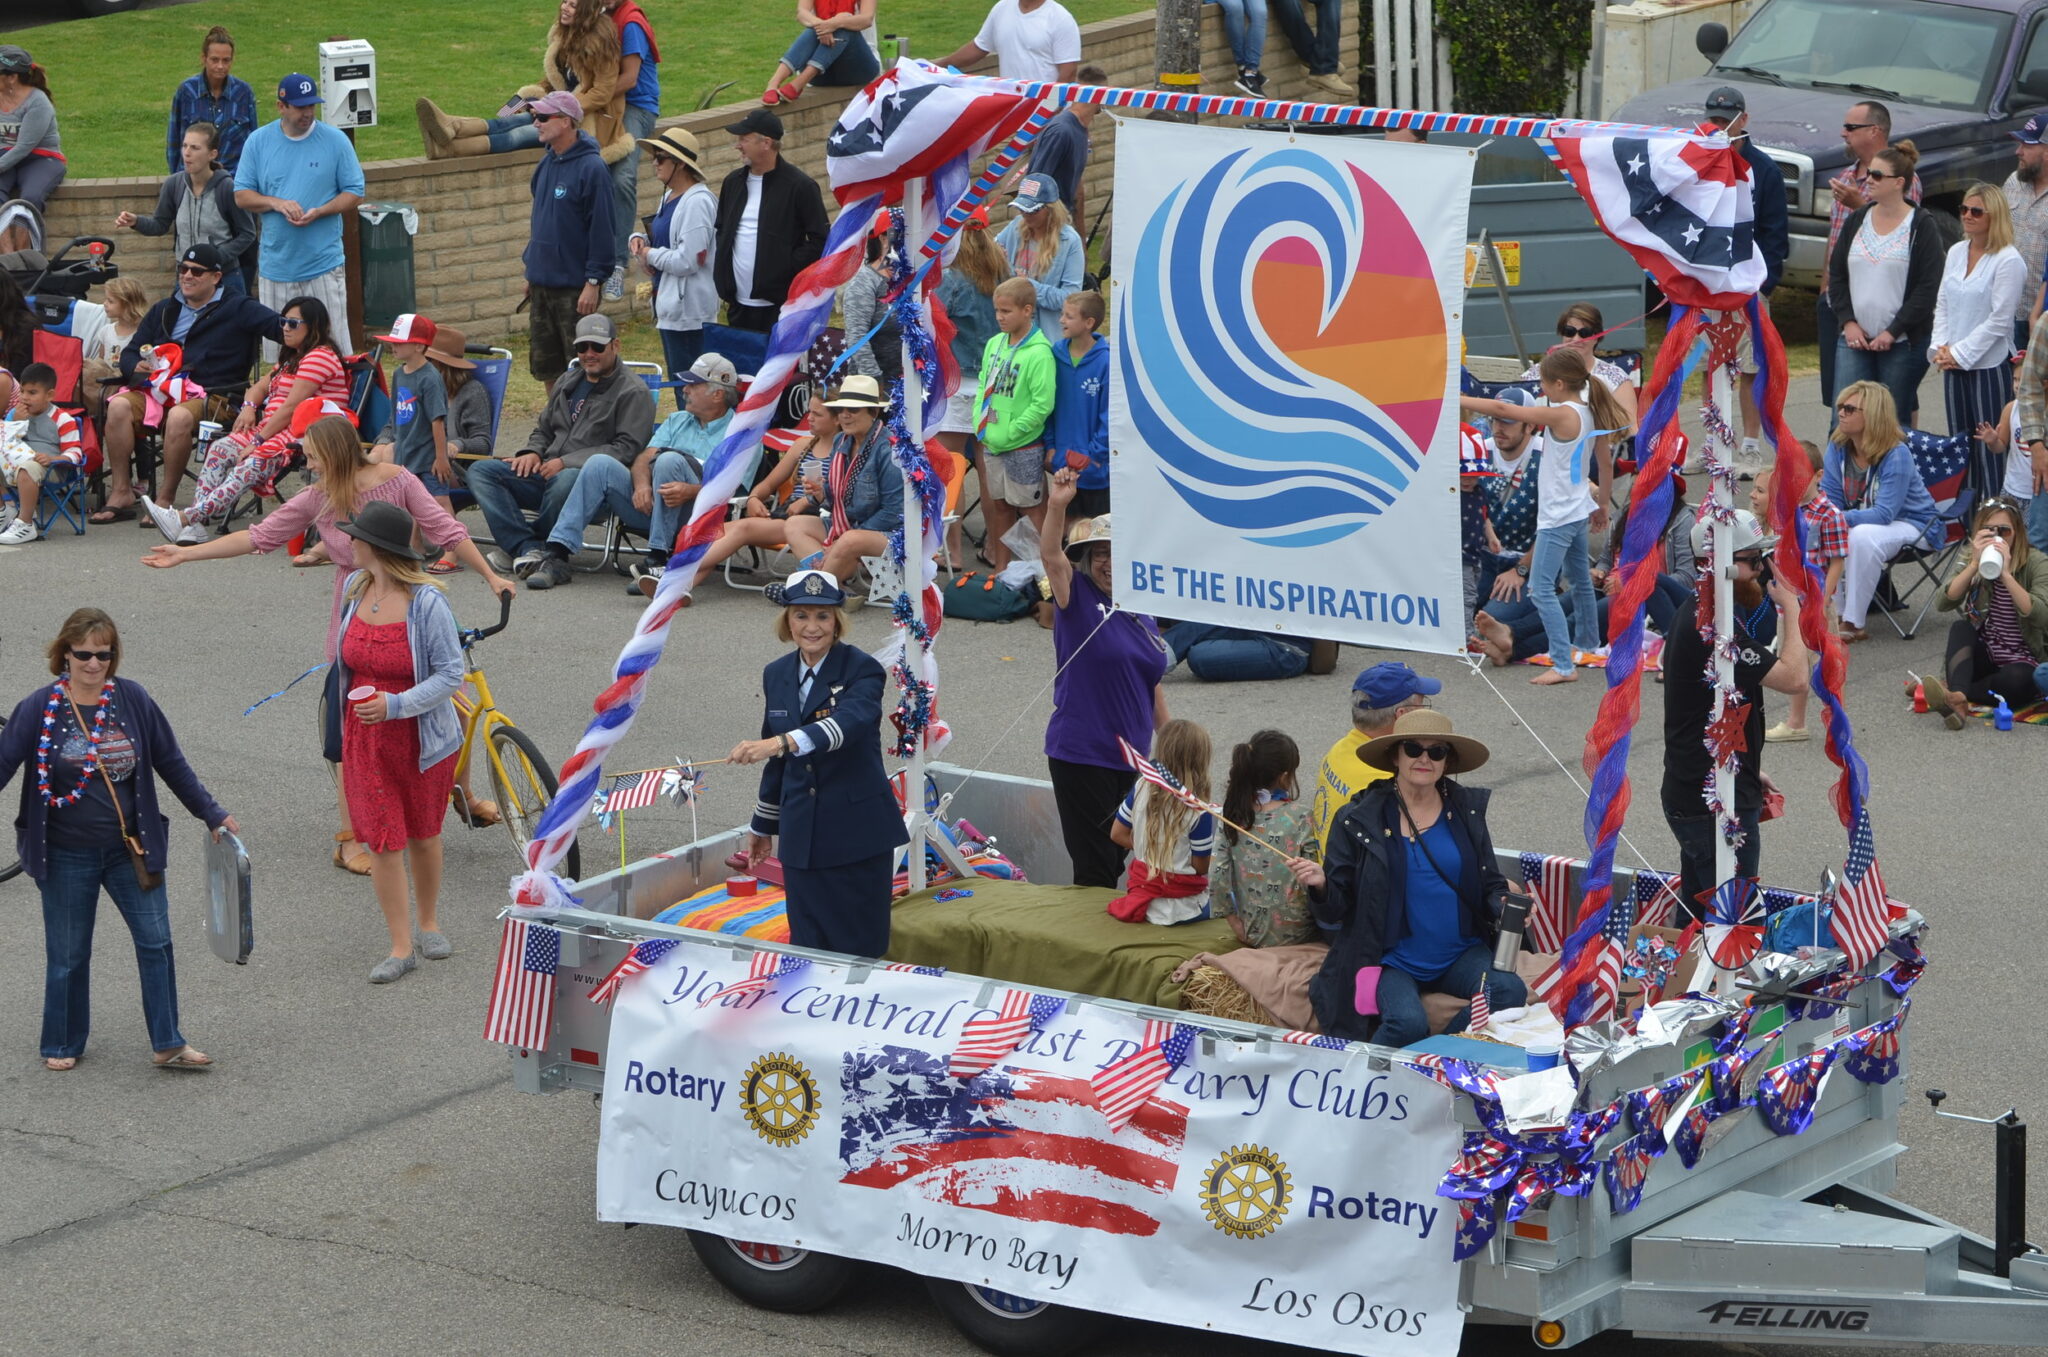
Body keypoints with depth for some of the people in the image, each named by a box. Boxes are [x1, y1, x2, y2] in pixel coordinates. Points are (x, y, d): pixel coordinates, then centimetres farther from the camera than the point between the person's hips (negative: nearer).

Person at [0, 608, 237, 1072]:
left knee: (156, 942, 2)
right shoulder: (39, 709, -8)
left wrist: (212, 815, 11)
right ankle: (62, 1046, 26)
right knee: (68, 955, 8)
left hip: (129, 849, 2)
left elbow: (171, 763, 7)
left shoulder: (133, 700, -2)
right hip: (67, 855, -2)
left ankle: (168, 1045, 11)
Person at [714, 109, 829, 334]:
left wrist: (788, 269, -16)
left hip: (779, 307, -7)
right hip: (738, 305, 7)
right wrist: (722, 278, 9)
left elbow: (821, 240, -9)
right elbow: (720, 230, 24)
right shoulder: (733, 182, 13)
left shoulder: (800, 186, -8)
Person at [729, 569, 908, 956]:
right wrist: (763, 826, 25)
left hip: (857, 836, -5)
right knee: (807, 949, 5)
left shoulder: (860, 670, -10)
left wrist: (780, 742, -45)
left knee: (860, 952, -2)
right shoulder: (776, 675, 9)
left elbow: (850, 721, -31)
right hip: (801, 836, 5)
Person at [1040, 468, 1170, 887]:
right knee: (1094, 867, -3)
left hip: (1130, 756, 6)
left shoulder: (1142, 613, 10)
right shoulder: (1078, 597, -6)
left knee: (1117, 858, 17)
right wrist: (1057, 506, -40)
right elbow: (1051, 556, -25)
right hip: (1080, 754, -6)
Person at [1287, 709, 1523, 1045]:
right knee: (1408, 1021, -32)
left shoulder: (1467, 809, 8)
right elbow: (1335, 912, 0)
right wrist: (1320, 886, -22)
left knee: (1509, 991, -26)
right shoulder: (1360, 820, -1)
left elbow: (1492, 886, 14)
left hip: (1462, 954, 3)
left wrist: (1505, 907, -9)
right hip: (1392, 961, -3)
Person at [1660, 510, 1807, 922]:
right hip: (1716, 808, -11)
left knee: (1693, 923, 18)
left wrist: (1749, 772, 24)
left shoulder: (1694, 615, 11)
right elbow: (1793, 677, -25)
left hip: (1693, 798, 11)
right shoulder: (1713, 629, -23)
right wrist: (1791, 606, -15)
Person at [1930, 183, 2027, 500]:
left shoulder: (2007, 261, -12)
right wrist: (1939, 347, 0)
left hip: (1989, 366, -7)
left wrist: (1960, 353, -13)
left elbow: (1999, 320, -14)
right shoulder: (1956, 253, 11)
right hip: (1954, 366, 7)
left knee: (1990, 448, -6)